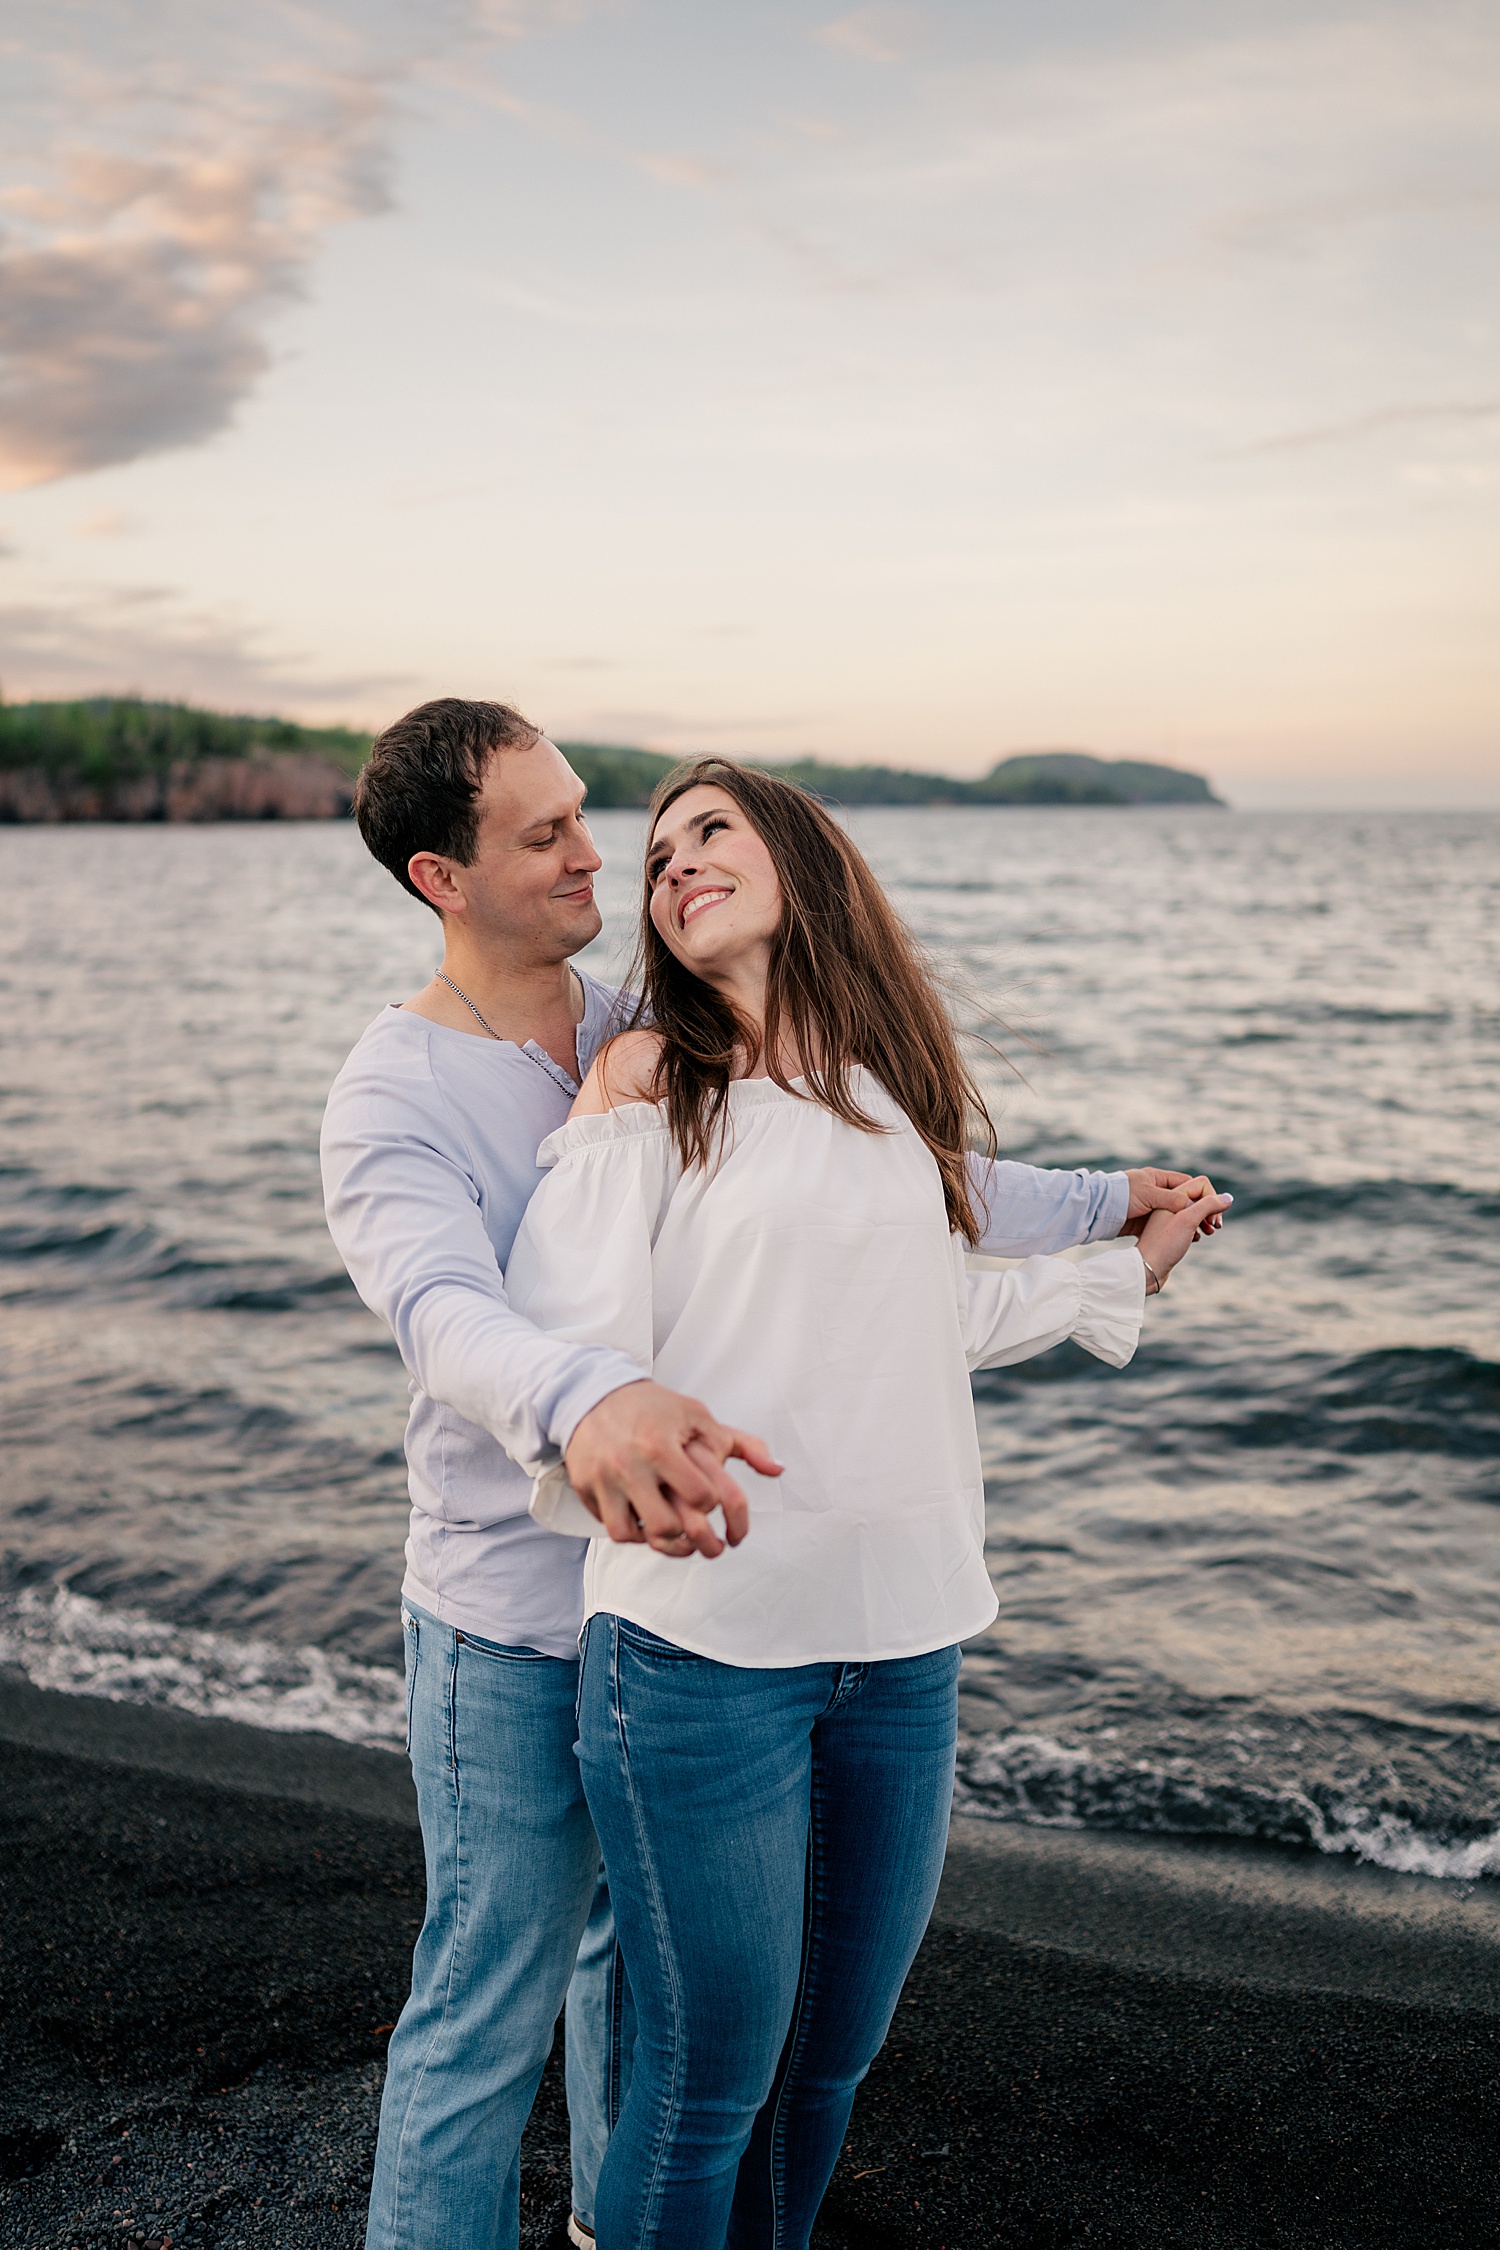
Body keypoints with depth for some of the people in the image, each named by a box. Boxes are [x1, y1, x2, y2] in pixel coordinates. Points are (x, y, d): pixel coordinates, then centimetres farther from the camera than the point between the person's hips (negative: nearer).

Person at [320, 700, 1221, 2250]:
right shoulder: (390, 1098, -17)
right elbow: (445, 1309, -37)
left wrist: (1095, 1206, 11)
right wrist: (586, 1400, -59)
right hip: (516, 1626, -6)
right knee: (487, 2010, 4)